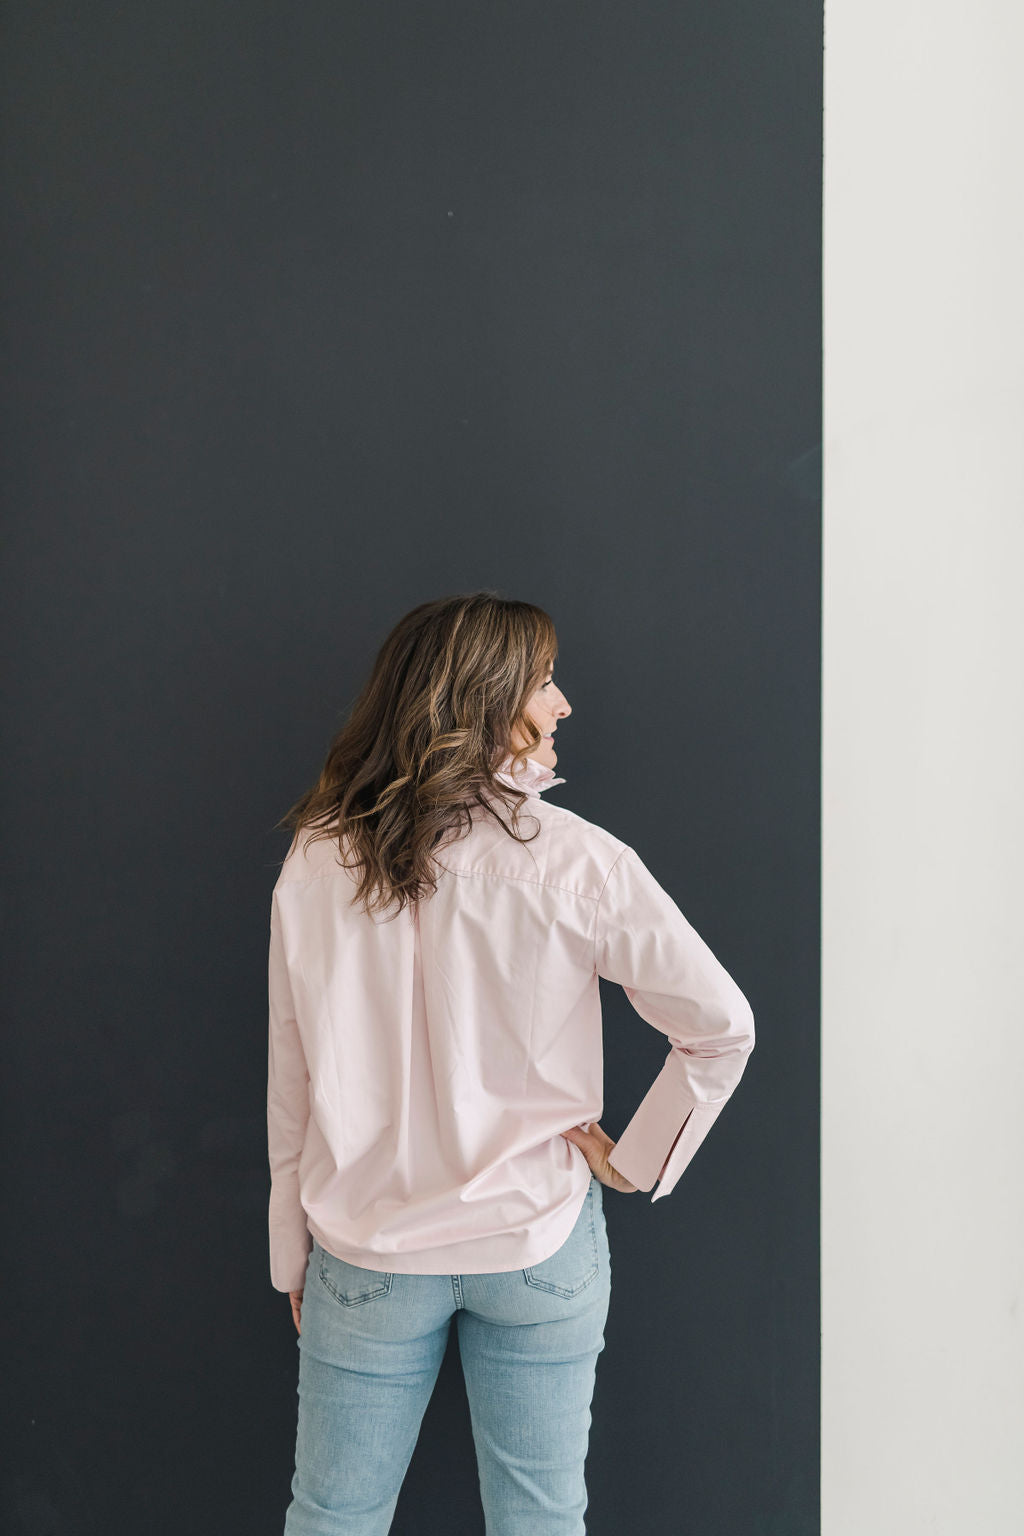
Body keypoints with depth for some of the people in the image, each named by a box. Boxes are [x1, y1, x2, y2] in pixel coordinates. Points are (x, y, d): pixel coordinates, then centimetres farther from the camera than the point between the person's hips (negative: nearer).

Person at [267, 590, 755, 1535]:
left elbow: (290, 1084, -1)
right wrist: (635, 1161, 2)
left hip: (365, 1252, 2)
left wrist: (293, 1252, 10)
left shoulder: (316, 863, -7)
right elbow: (722, 1027, -11)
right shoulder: (574, 862, -14)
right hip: (537, 1243, -1)